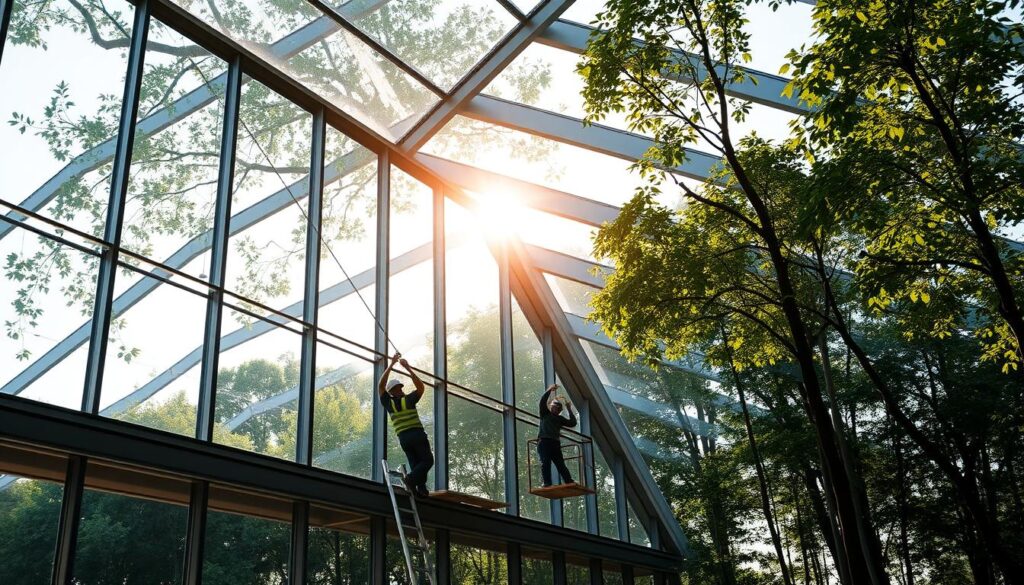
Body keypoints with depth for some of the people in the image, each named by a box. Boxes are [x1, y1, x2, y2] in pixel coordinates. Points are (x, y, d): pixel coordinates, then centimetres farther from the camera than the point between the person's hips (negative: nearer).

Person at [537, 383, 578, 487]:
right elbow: (542, 401, 1)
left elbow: (573, 423, 16)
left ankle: (570, 483, -14)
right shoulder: (545, 414, 18)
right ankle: (547, 484, -24)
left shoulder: (560, 418, 26)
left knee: (561, 465, -4)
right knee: (545, 463, -16)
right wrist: (549, 390, -6)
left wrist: (570, 410, 15)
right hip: (544, 441, -3)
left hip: (555, 443, 3)